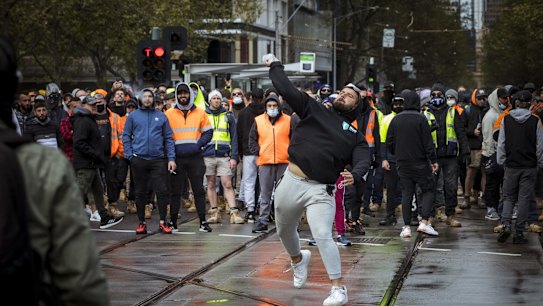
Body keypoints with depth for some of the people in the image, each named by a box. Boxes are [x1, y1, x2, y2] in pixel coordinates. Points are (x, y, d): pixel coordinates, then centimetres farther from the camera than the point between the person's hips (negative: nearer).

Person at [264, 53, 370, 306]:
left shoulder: (356, 137, 10)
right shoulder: (314, 110, 10)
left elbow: (363, 162, -8)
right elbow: (286, 90, 4)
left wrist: (355, 175, -29)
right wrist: (275, 66, 7)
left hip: (321, 190, -2)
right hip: (292, 181, 2)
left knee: (323, 237, -17)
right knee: (284, 231, 19)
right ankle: (298, 260, 52)